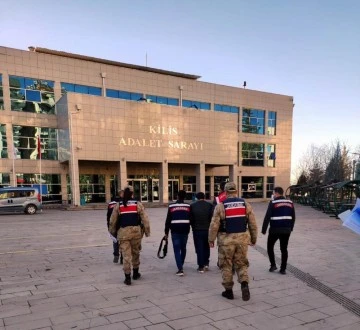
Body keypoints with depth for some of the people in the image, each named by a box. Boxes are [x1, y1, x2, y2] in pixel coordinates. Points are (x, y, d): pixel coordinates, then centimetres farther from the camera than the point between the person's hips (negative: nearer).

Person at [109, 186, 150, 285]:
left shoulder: (118, 205, 3)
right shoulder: (138, 204, 1)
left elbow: (112, 221, 6)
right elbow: (145, 219, -3)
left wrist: (113, 232, 20)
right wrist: (147, 232, 5)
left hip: (123, 232, 0)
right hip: (136, 231, 0)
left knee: (126, 255, 3)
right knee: (135, 253, 17)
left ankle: (127, 278, 3)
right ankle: (135, 273, 31)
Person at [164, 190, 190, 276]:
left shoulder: (171, 206, -2)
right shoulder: (188, 206, 2)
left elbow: (168, 220, -2)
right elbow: (191, 219, 5)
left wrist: (166, 232, 5)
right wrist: (190, 230, 19)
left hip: (175, 231, -2)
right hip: (185, 230, 2)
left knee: (177, 250, 0)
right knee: (183, 248, 19)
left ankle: (180, 269, -10)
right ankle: (181, 265, 33)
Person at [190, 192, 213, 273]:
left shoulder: (192, 206, -4)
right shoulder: (209, 205, -4)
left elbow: (190, 219, -2)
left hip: (197, 230, -1)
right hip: (207, 229, 1)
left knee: (199, 248, 5)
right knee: (206, 247, 18)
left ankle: (201, 266, 6)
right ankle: (206, 263, 19)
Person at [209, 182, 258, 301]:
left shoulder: (220, 206, -6)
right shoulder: (246, 204, 3)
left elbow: (214, 225, -8)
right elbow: (253, 224, 5)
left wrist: (211, 239, 3)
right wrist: (253, 238, 17)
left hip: (226, 239, -2)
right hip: (242, 238, 3)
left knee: (226, 265, 11)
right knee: (241, 264, 15)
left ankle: (228, 291, 18)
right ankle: (244, 284, -6)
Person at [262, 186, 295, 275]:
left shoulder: (273, 203, -9)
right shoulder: (290, 203, 8)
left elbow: (267, 217, -12)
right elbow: (293, 217, 13)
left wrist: (264, 229, -6)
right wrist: (290, 228, 22)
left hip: (275, 229, -5)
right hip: (286, 230, 5)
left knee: (270, 247, 15)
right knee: (284, 249, 12)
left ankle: (273, 265, 10)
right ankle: (283, 269, 13)